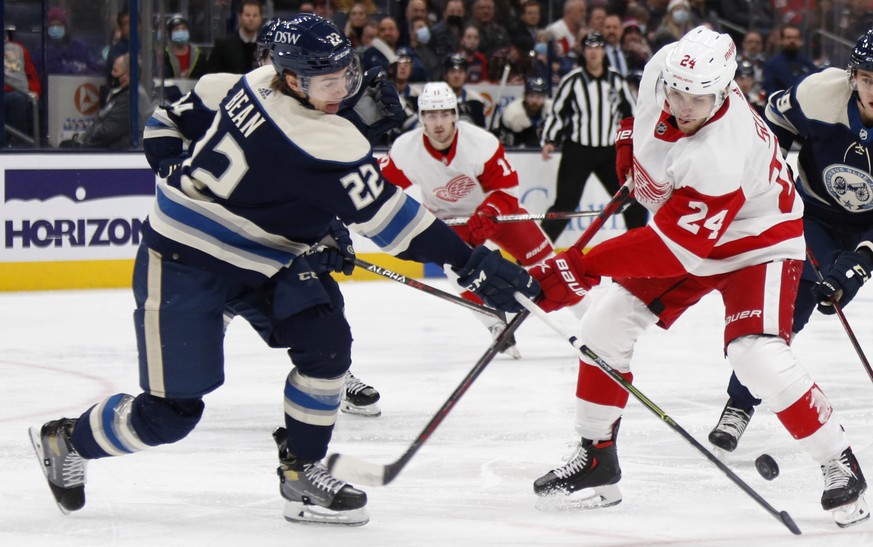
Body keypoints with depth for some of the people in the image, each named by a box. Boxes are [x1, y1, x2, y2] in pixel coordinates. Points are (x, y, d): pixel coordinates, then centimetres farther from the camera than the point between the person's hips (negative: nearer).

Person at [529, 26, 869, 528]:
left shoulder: (720, 158, -40)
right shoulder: (662, 69, -21)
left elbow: (674, 247, -38)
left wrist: (583, 269, -40)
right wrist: (634, 141, 11)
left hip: (757, 241, -8)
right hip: (682, 224, 8)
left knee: (759, 357, -24)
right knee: (604, 327, 2)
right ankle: (597, 457, 17)